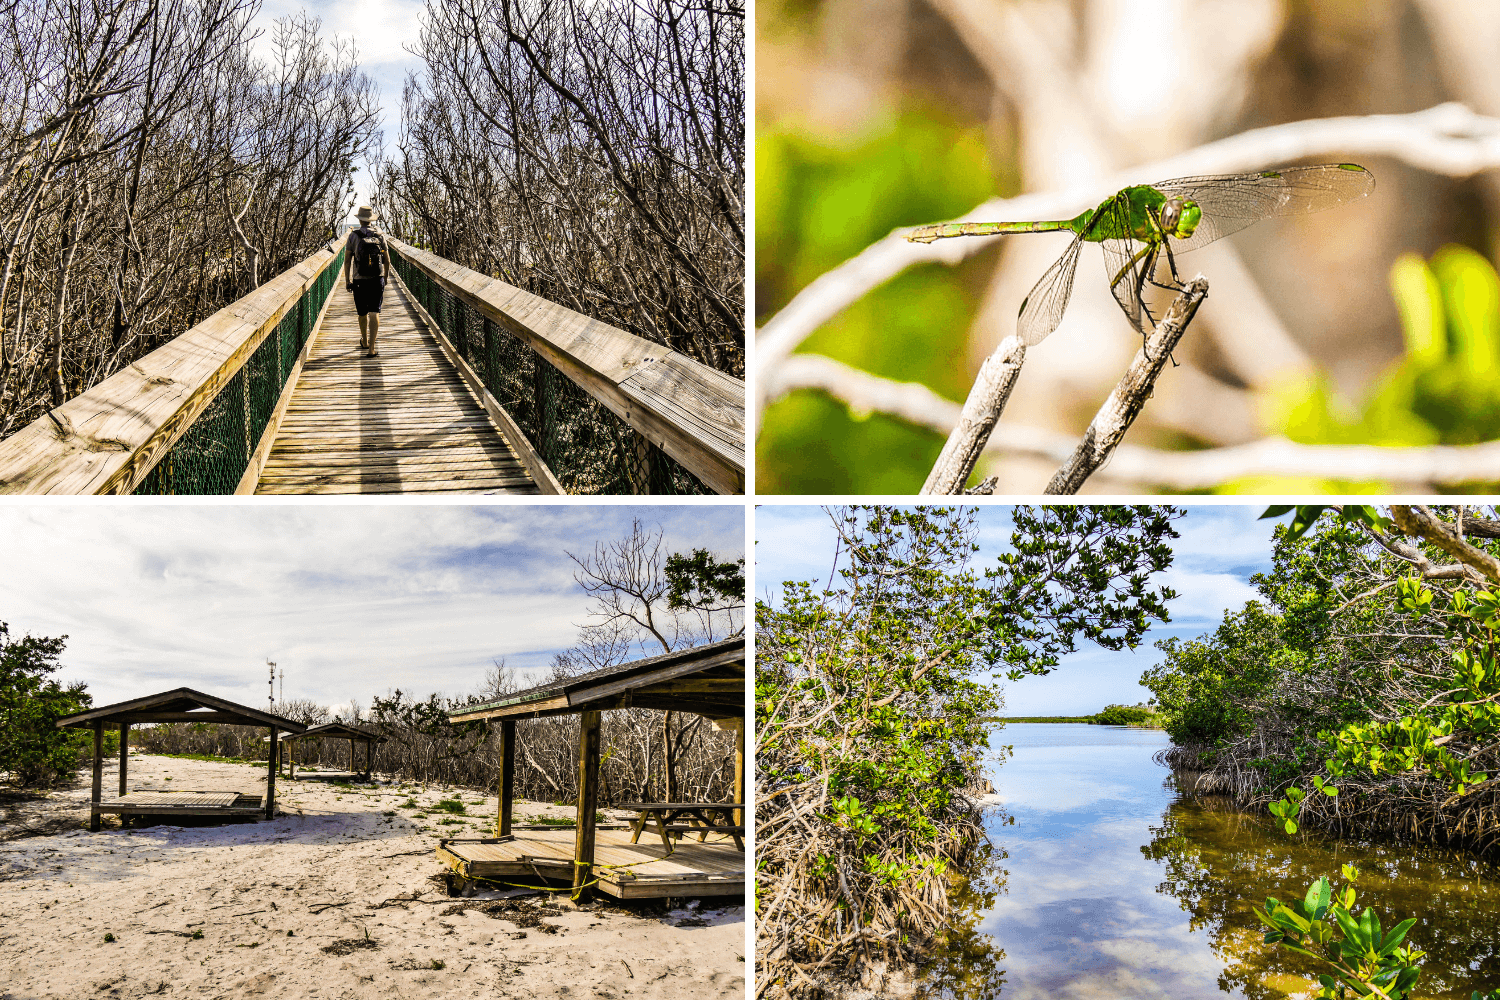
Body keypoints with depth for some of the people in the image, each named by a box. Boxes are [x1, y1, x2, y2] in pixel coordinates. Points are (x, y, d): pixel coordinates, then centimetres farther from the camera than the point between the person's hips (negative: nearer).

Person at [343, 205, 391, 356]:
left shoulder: (353, 236, -3)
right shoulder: (380, 236, 1)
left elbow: (347, 260, -3)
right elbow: (387, 261, 6)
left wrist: (347, 280, 6)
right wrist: (385, 279, 19)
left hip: (360, 281, 0)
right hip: (377, 280, 0)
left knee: (362, 313, 17)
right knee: (374, 313, -5)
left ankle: (365, 342, 37)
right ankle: (371, 348, -16)